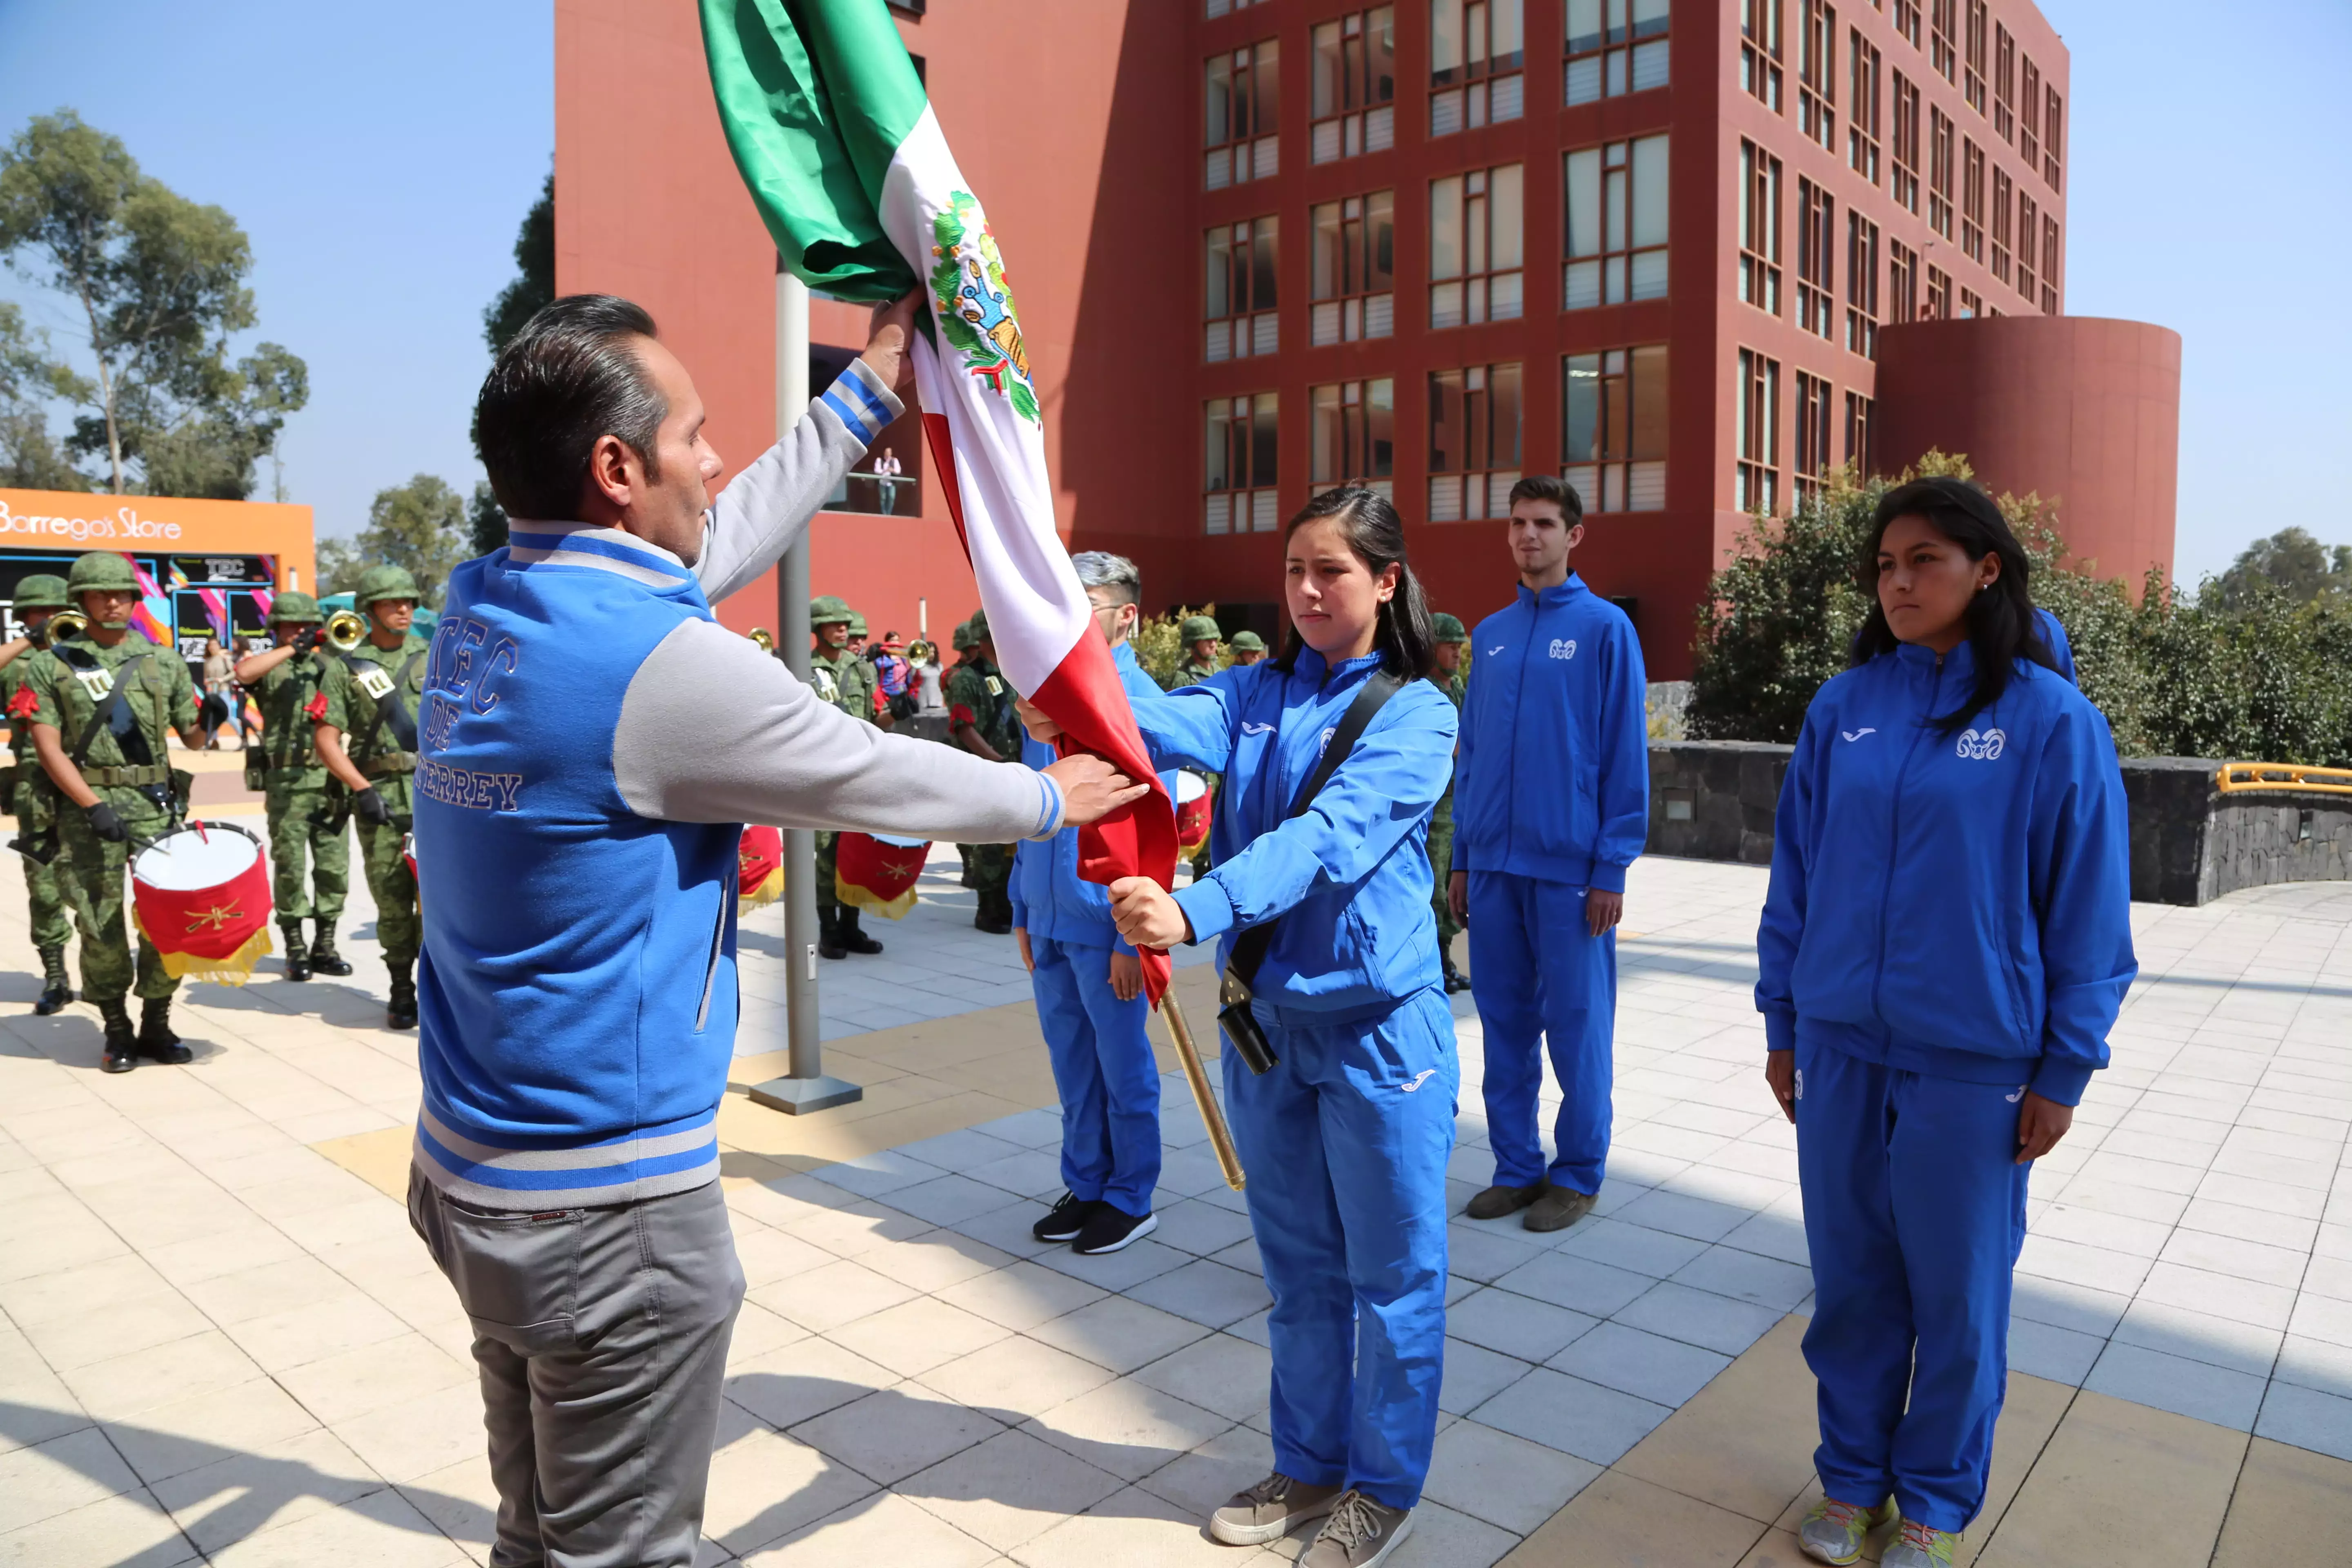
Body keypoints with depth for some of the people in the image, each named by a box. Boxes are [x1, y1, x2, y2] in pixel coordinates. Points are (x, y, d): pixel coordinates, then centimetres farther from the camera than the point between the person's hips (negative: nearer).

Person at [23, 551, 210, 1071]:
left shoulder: (164, 662, 11)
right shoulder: (52, 665, 4)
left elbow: (192, 738, 13)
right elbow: (48, 747, -2)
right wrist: (94, 806, -13)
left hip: (157, 804, 2)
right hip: (89, 805, -2)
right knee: (100, 922, 0)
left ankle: (157, 1024, 12)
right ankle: (117, 1031, 12)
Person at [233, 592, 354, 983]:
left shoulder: (330, 665, 14)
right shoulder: (269, 668, 4)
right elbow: (243, 673, -21)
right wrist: (291, 649, -15)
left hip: (331, 778, 3)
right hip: (287, 782, -3)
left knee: (334, 866, 5)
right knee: (290, 867, 2)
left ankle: (325, 946, 15)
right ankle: (296, 948, 10)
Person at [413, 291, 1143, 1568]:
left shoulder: (481, 608, 2)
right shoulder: (661, 662, -23)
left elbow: (721, 540, 13)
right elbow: (879, 780, -11)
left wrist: (872, 385, 22)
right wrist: (1047, 800, 9)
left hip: (472, 1171, 9)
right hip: (608, 1208, -8)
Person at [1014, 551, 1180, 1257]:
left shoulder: (1138, 702, -14)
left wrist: (1132, 937, -16)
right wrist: (1023, 909, 15)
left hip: (1106, 926, -6)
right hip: (1050, 920, 6)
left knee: (1123, 1067, 9)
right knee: (1072, 1065, 18)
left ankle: (1129, 1199, 25)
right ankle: (1085, 1186, 34)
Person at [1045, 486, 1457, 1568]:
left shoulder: (1415, 714, -11)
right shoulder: (1256, 692, 4)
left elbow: (1324, 839, -27)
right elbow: (1167, 727, -18)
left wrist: (1192, 914, -42)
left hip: (1377, 1027, -4)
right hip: (1264, 1020, 5)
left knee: (1391, 1272, 11)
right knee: (1298, 1269, 20)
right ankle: (1309, 1465, 39)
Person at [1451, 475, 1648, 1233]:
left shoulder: (1605, 628, -4)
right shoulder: (1491, 634, 11)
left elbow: (1626, 756, -7)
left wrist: (1612, 866, -11)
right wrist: (1461, 858, 10)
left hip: (1570, 869, -5)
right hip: (1492, 865, 5)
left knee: (1576, 1025, 5)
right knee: (1504, 1022, 12)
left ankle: (1577, 1174, 20)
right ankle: (1517, 1166, 25)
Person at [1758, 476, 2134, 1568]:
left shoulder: (2051, 720, -7)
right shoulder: (1841, 709, 1)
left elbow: (2087, 909, -4)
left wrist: (2064, 1070, -4)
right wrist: (1782, 1023, 8)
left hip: (1973, 1062, -3)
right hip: (1839, 1047, 3)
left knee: (1957, 1292, 11)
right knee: (1851, 1279, 14)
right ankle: (1852, 1478, 33)